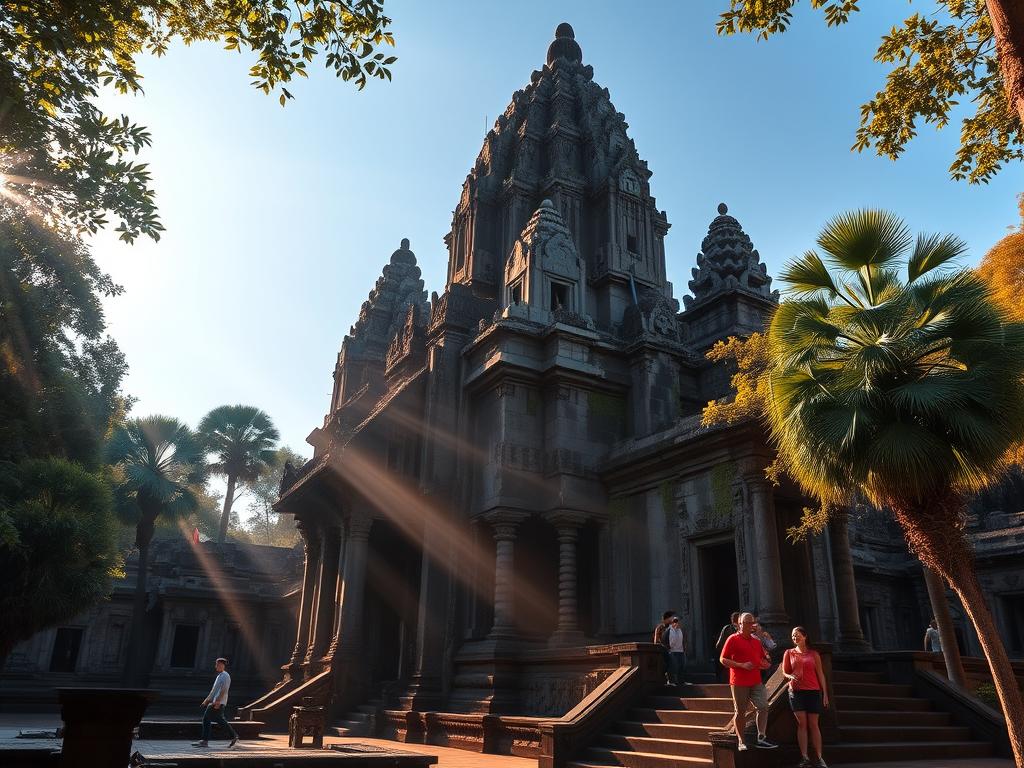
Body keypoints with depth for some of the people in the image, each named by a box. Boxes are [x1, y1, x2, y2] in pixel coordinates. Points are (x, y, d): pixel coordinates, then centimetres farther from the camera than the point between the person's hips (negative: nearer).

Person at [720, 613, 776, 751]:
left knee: (763, 707, -4)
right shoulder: (733, 639, -6)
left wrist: (766, 663, 1)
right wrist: (741, 665, -19)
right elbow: (723, 659, -9)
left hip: (756, 682, 6)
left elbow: (763, 659, 26)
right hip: (739, 682, -6)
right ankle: (741, 742, 12)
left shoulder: (756, 641, 14)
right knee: (740, 712, 3)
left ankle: (761, 738, 3)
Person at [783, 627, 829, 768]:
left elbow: (820, 674, 6)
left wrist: (825, 693, 2)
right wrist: (790, 676, -14)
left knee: (813, 724, 0)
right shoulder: (789, 653, 7)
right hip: (796, 691, 1)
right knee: (802, 724, -2)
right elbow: (784, 672, 9)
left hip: (813, 691, 0)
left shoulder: (813, 653, 5)